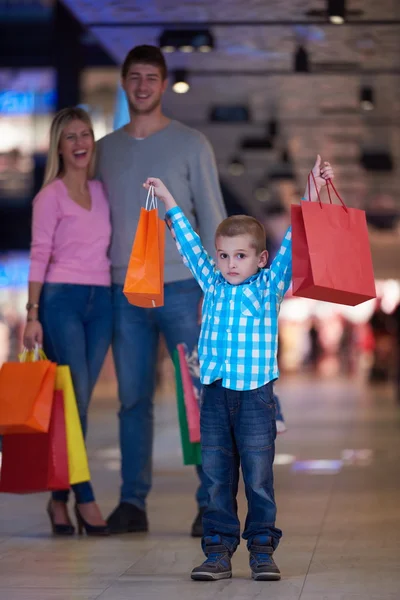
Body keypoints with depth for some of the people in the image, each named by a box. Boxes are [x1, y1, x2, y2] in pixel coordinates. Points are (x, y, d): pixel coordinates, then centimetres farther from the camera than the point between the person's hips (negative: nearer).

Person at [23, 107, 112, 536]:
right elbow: (39, 256, -5)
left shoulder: (101, 192, 14)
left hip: (101, 301, 5)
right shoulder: (51, 196, -1)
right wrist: (33, 313, -10)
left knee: (78, 403, 5)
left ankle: (60, 498, 11)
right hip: (62, 299, -5)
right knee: (74, 400, -8)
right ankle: (84, 498, -4)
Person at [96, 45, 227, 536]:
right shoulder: (105, 150, 13)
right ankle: (132, 502, 9)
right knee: (132, 399, 4)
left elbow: (212, 218, 1)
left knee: (202, 395, -5)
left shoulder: (191, 144, 3)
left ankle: (212, 502, 0)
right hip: (125, 292, 3)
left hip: (181, 288, -3)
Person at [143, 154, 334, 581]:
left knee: (259, 478, 0)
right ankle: (218, 552, 8)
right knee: (217, 478, 4)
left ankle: (262, 550, 8)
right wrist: (168, 202, 26)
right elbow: (189, 244, 20)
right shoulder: (213, 286, 10)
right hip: (215, 395, 3)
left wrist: (314, 191, -8)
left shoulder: (268, 288, 2)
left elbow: (294, 241, -3)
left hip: (256, 395, -3)